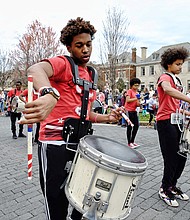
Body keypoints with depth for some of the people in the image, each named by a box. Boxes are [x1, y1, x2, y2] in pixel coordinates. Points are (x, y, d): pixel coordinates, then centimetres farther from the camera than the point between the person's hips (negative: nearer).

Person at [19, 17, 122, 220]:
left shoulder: (91, 76, 18)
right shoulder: (63, 63, -5)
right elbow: (35, 69, -30)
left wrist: (108, 117, 6)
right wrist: (49, 94, -51)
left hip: (81, 144, 7)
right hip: (55, 144, -7)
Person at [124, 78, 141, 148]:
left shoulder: (137, 93, 17)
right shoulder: (130, 91, -5)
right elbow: (127, 100, -17)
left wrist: (138, 104, -2)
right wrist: (136, 98, -18)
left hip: (134, 110, 8)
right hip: (129, 110, -7)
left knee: (136, 125, 5)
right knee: (130, 126, -3)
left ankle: (132, 141, 18)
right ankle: (129, 143, 6)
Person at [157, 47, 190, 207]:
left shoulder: (177, 80, 23)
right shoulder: (165, 77, -6)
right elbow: (167, 89, -32)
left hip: (176, 121, 9)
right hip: (166, 122, -9)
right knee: (172, 157, -5)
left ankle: (172, 186, 28)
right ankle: (165, 189, 14)